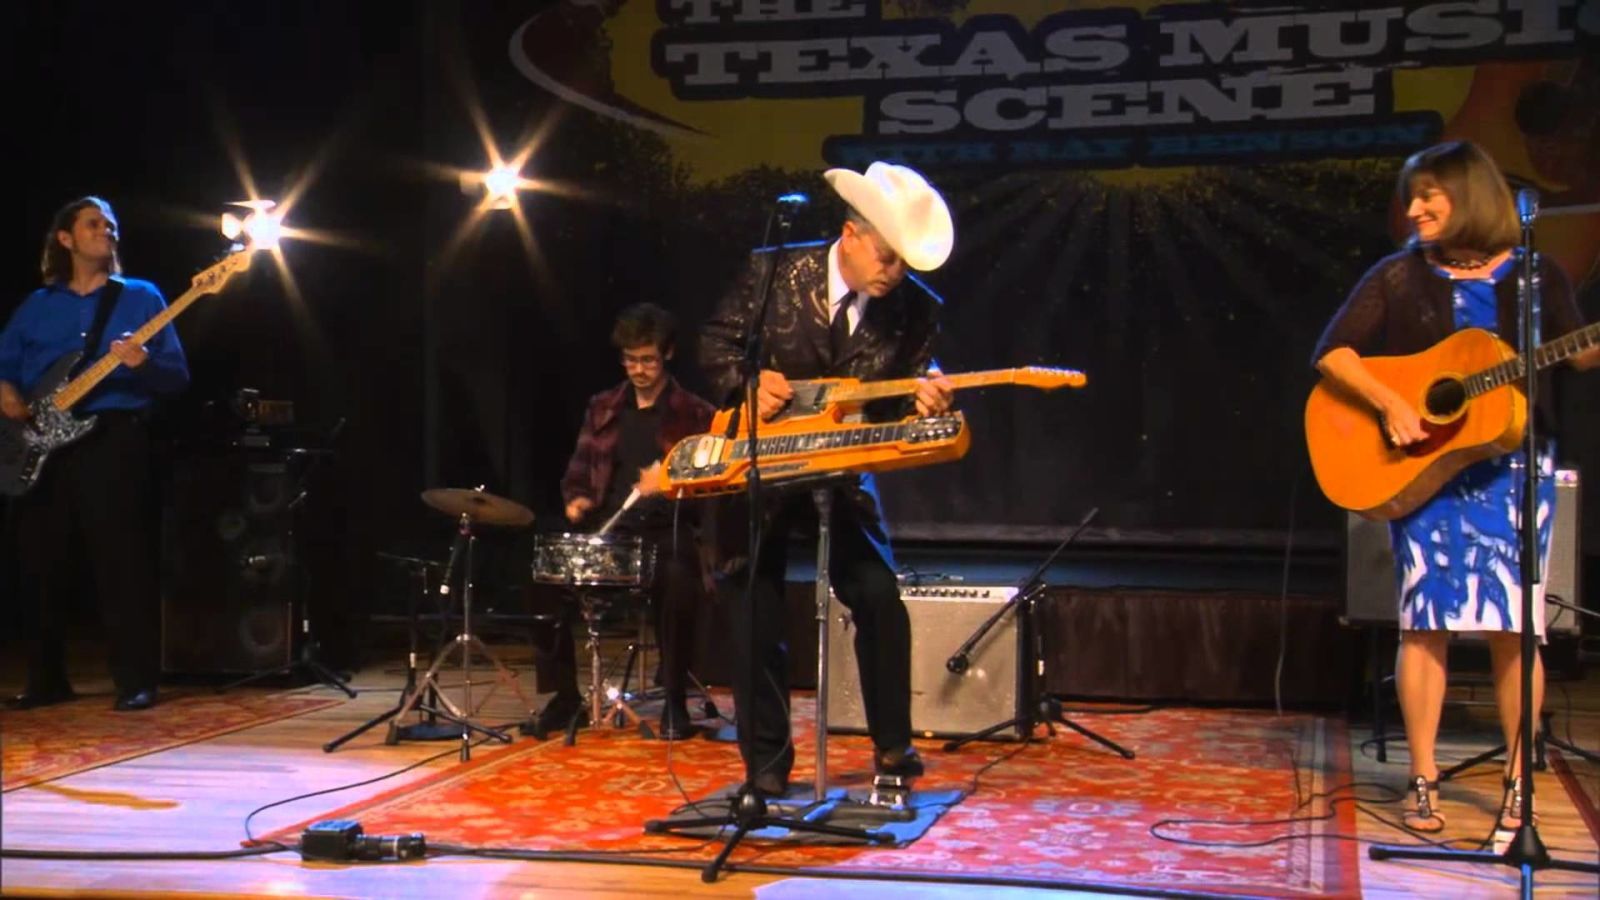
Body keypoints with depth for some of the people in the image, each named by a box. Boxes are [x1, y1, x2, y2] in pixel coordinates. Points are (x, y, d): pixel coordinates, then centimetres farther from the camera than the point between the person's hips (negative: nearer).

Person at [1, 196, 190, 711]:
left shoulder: (141, 297, 7)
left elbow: (177, 376, 1)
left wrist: (143, 362, -19)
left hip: (112, 441, -4)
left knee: (122, 566, -8)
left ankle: (136, 682, -3)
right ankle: (46, 680, 17)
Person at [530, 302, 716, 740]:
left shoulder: (694, 414, 5)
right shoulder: (603, 408, 16)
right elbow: (578, 471, 19)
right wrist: (577, 499, -3)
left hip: (666, 531, -4)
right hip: (606, 529, 4)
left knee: (678, 586, -36)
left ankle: (675, 702, -15)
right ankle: (564, 694, -3)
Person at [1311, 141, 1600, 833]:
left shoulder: (1535, 277, 7)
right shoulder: (1399, 276, 5)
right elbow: (1331, 351, -3)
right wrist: (1389, 404, -16)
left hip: (1511, 469, 0)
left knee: (1515, 624, -1)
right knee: (1426, 619, -3)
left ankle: (1518, 783, 10)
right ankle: (1423, 781, 5)